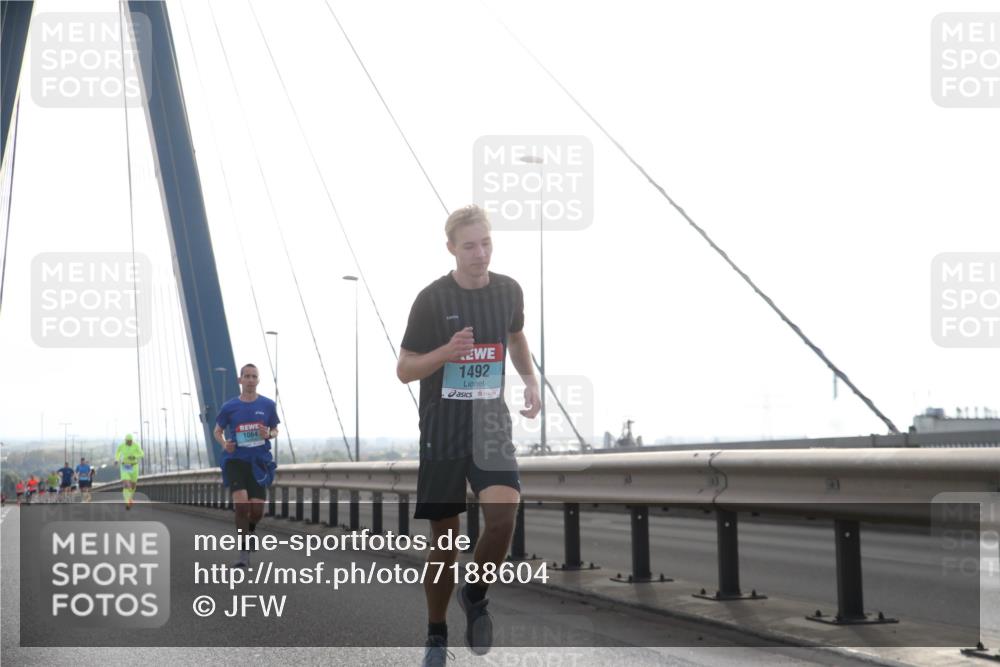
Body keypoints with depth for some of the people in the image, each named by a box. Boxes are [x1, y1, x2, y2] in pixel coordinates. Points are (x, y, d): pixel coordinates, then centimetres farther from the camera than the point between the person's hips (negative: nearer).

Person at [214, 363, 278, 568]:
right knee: (241, 503, -17)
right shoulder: (229, 407, 1)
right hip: (235, 460, -1)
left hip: (259, 462, 2)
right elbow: (218, 431, 12)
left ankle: (250, 531, 37)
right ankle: (244, 554, -9)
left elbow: (275, 430, 13)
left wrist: (269, 434, -10)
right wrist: (224, 443, -9)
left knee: (257, 509, 0)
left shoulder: (267, 405, 3)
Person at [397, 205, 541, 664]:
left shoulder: (508, 291, 1)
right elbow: (404, 370, -6)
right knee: (444, 536, 4)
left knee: (503, 512, -21)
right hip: (442, 431, -2)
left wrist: (530, 381, 6)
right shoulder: (432, 298, -10)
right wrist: (447, 351, -24)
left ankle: (475, 596, 7)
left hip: (491, 425, 2)